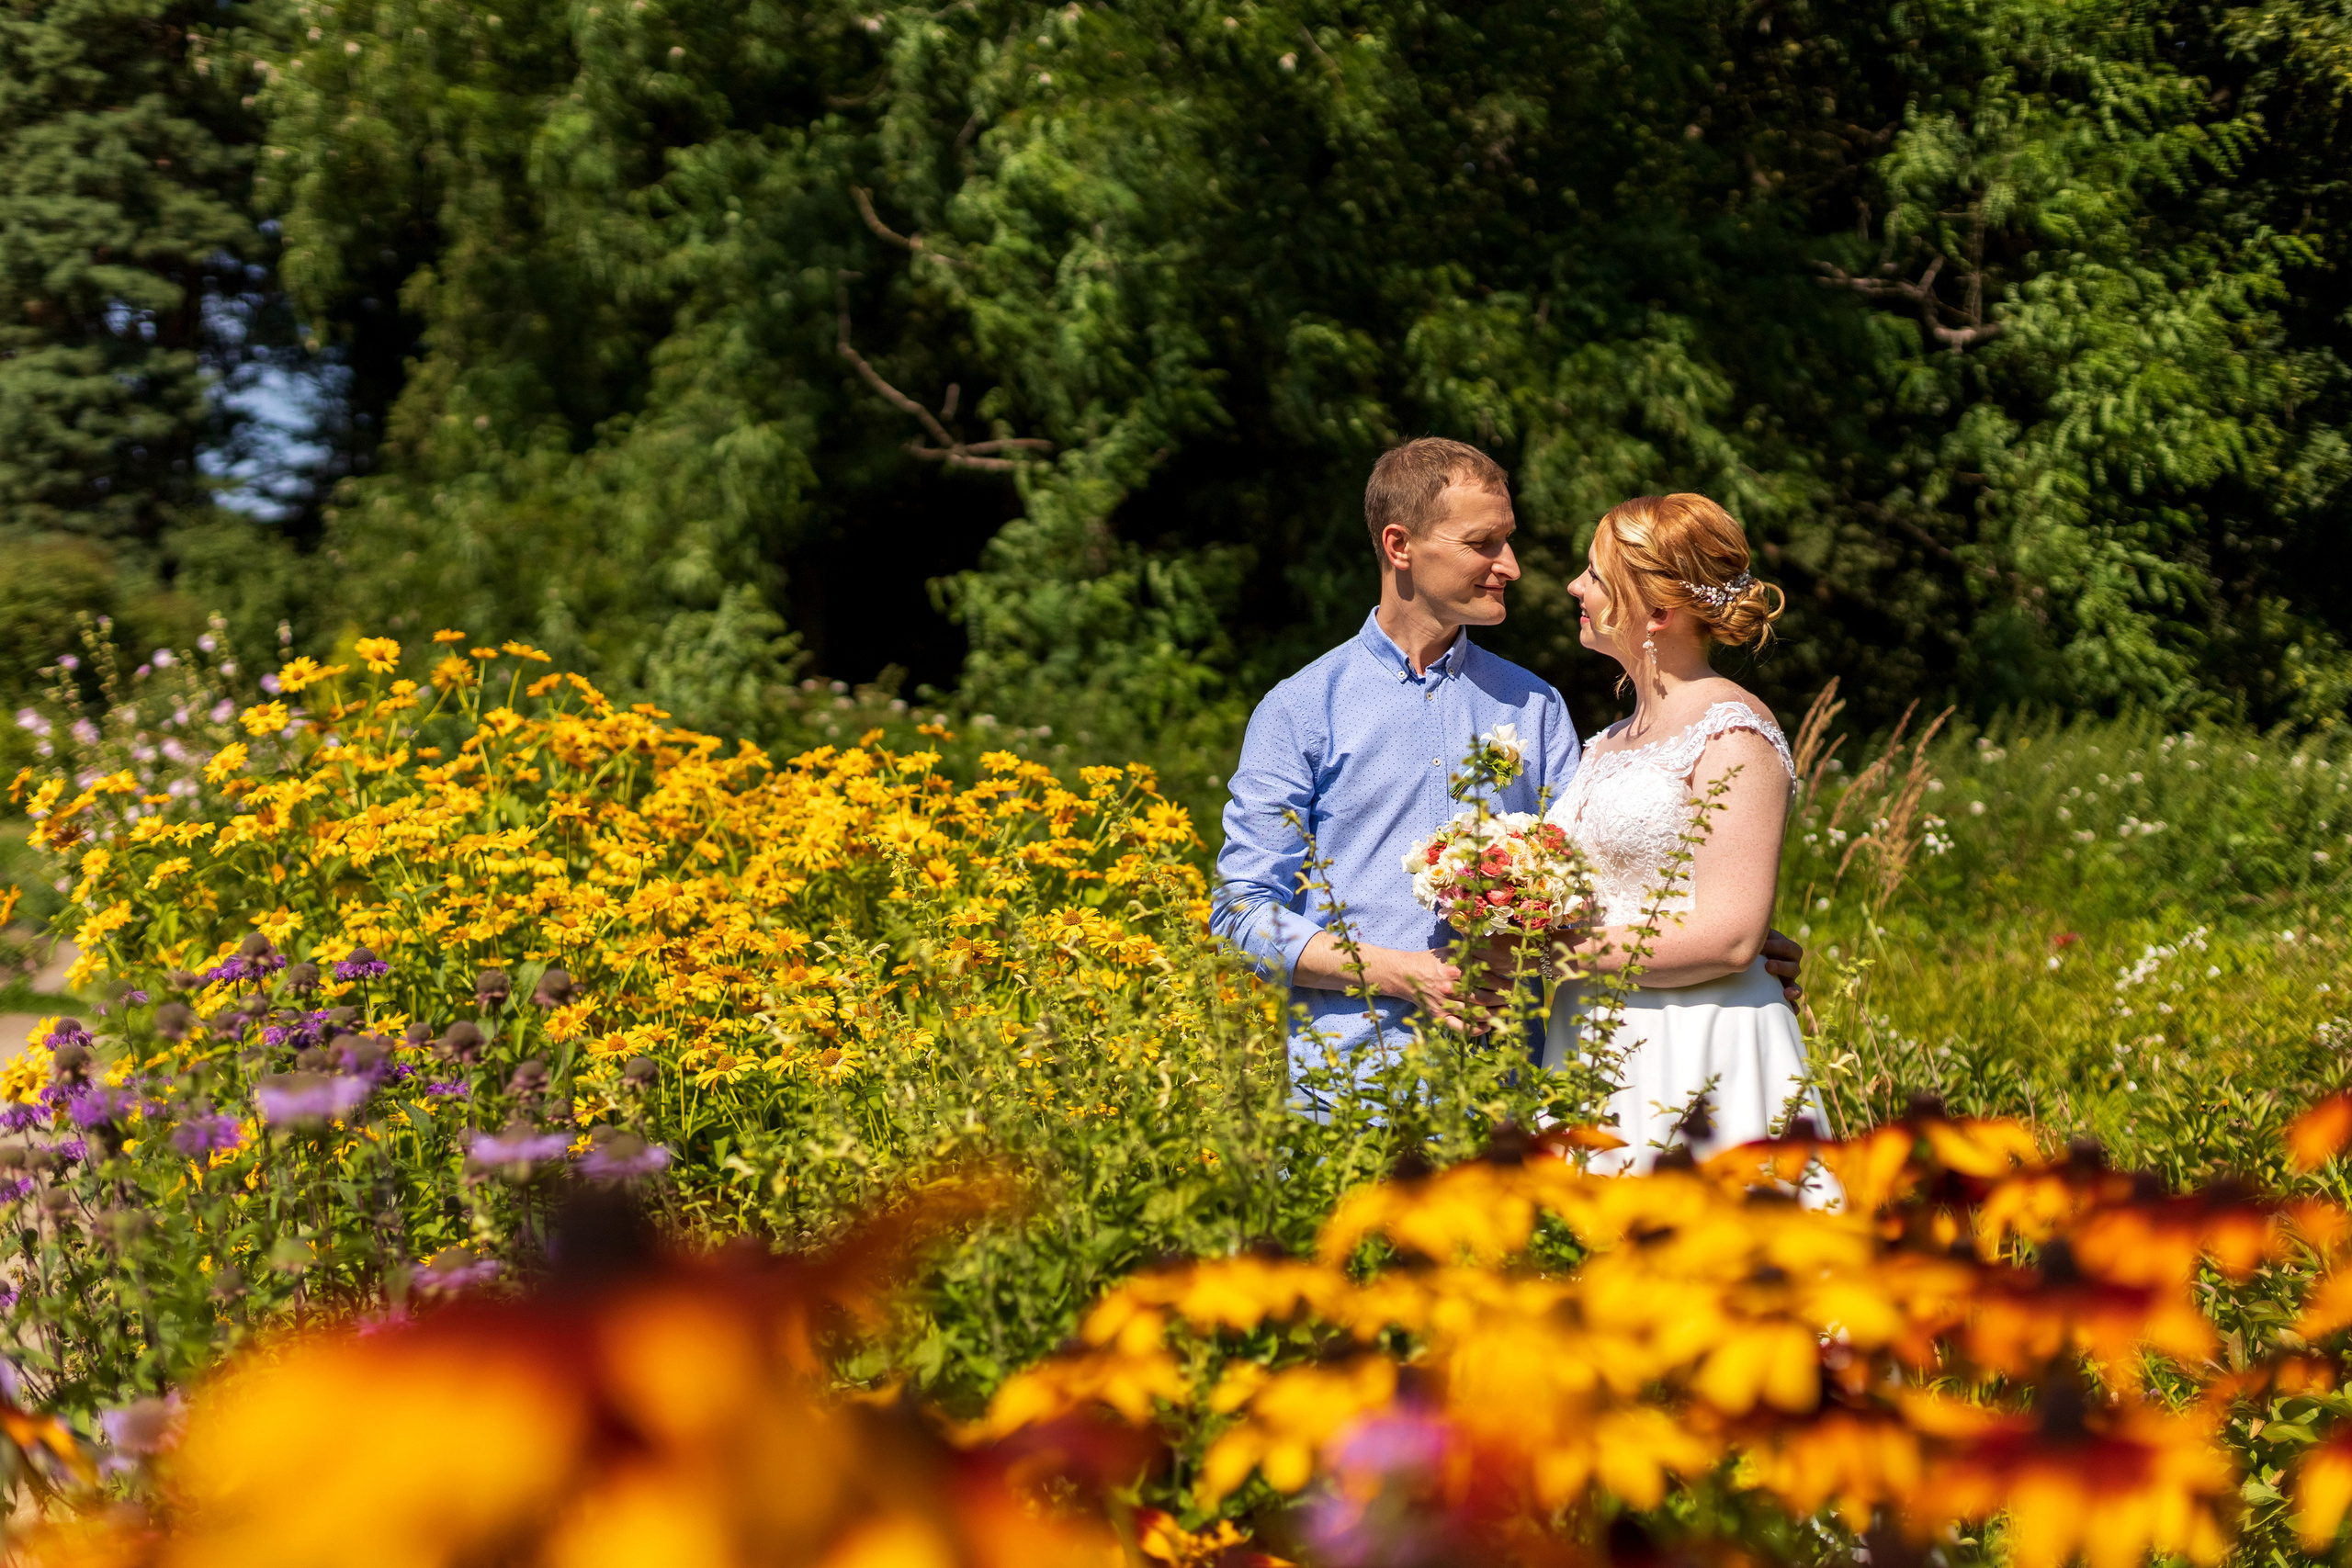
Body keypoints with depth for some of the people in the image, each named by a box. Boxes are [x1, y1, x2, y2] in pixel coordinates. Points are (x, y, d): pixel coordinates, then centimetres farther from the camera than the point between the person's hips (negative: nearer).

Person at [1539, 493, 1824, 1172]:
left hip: (1699, 1059, -7)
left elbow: (1729, 938, -16)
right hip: (1595, 1043, 7)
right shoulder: (1609, 744, 18)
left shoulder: (1731, 735, -8)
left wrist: (1557, 950, -14)